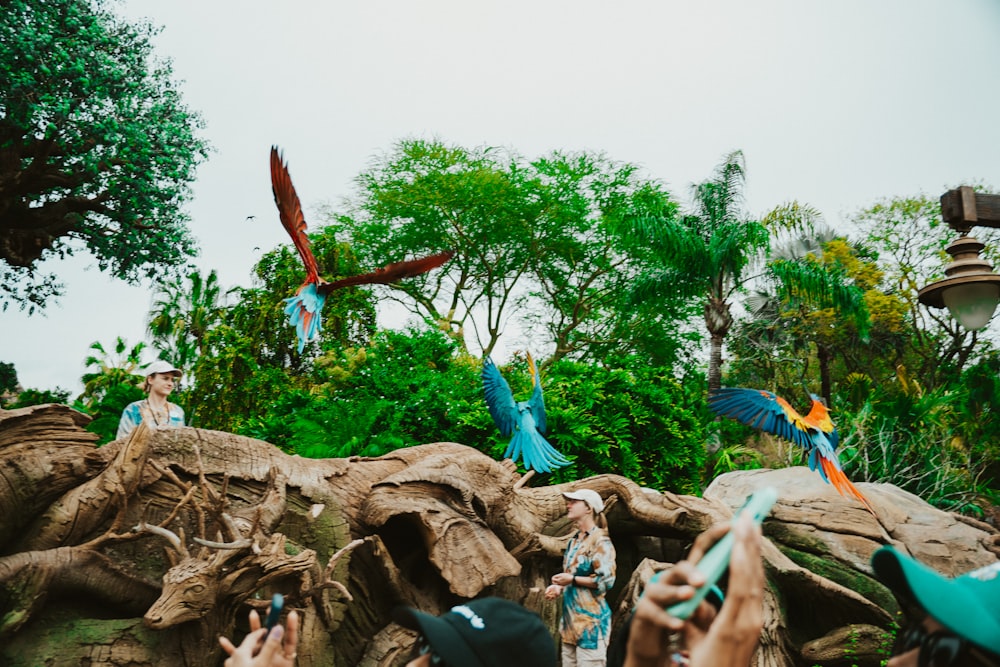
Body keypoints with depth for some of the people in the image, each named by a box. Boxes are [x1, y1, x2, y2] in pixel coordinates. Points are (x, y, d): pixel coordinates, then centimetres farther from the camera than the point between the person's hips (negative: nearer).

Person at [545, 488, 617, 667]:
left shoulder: (600, 540, -11)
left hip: (590, 619, -8)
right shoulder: (574, 540, 13)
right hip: (571, 618, 8)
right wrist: (559, 587, 5)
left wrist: (572, 580, -15)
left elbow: (606, 580, -18)